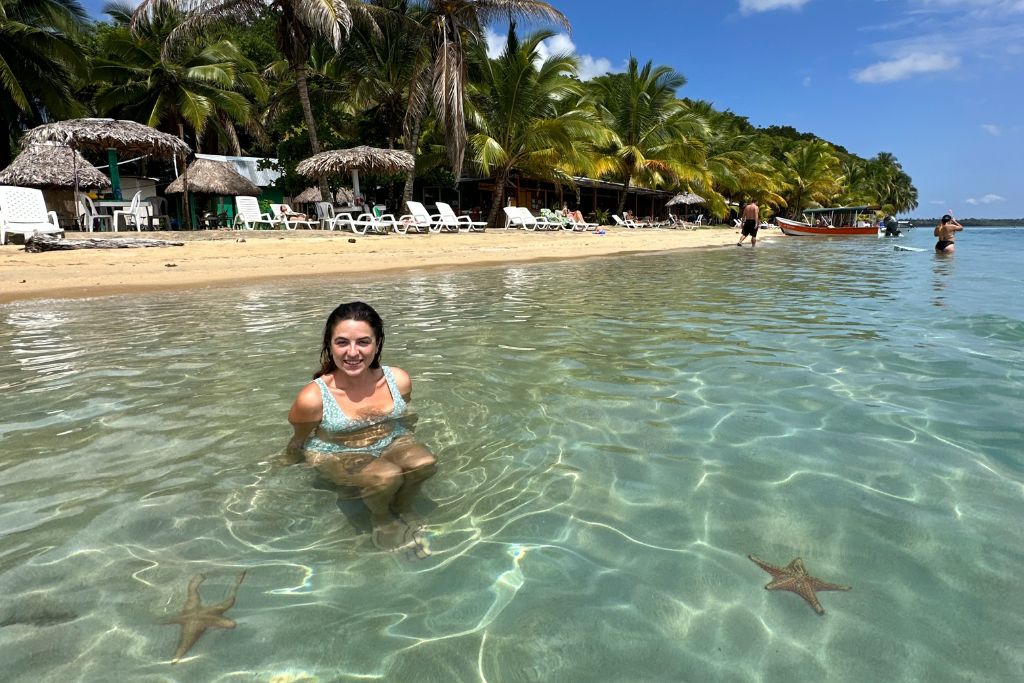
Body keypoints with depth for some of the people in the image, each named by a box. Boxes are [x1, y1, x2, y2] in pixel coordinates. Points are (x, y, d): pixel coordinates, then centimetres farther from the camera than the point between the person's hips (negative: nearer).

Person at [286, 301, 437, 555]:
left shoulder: (399, 380, -14)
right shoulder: (313, 398, -24)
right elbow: (298, 443, -3)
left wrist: (405, 444, 18)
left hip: (391, 441, 4)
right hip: (336, 455, -3)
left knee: (425, 463, -26)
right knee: (387, 476, -31)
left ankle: (404, 509, 6)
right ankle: (380, 517, 4)